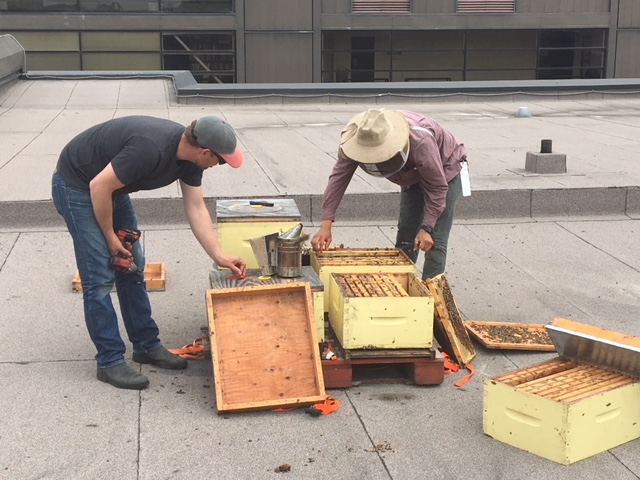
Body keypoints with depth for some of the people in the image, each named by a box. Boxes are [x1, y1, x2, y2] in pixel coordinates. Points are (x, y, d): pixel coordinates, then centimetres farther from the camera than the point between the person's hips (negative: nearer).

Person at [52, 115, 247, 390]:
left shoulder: (190, 156, -9)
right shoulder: (150, 149, -37)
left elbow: (196, 210, -2)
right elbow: (99, 186, -29)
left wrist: (220, 257, -8)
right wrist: (109, 236, -16)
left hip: (110, 187, 9)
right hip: (77, 186, -9)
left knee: (133, 268, 10)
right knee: (100, 278, -8)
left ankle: (147, 346, 21)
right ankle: (109, 362, 1)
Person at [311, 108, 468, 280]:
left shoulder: (421, 142, -43)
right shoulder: (359, 140, -28)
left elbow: (437, 187, -32)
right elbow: (339, 177, -29)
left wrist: (427, 228, -35)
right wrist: (325, 225, -35)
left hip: (444, 172, -6)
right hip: (414, 176, 6)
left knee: (434, 242, -13)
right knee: (405, 237, 9)